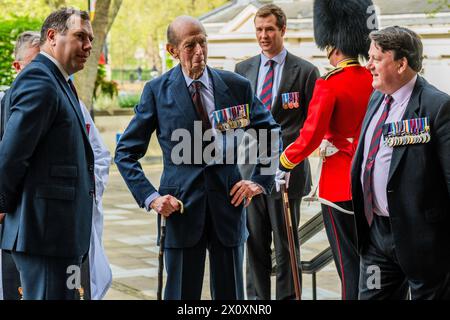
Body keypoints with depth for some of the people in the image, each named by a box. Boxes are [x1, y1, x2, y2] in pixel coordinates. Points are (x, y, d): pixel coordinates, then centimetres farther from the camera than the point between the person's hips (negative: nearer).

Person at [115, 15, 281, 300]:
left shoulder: (236, 86, 2)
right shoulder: (157, 91, -2)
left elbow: (272, 134, 14)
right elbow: (126, 152, 3)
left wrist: (260, 181, 3)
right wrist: (150, 197, -8)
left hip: (228, 201, 2)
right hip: (181, 206, -2)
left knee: (230, 293, 11)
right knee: (181, 294, 6)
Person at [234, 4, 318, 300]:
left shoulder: (305, 71, -2)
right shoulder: (243, 69, 10)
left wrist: (288, 144, -13)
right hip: (252, 165, 4)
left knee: (286, 242, 2)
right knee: (255, 241, 9)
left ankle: (287, 296, 11)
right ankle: (257, 297, 18)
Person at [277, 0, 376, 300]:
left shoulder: (329, 85, -16)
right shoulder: (375, 81, 2)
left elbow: (310, 138, -17)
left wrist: (286, 161, 0)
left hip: (340, 183, -6)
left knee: (349, 263, 2)